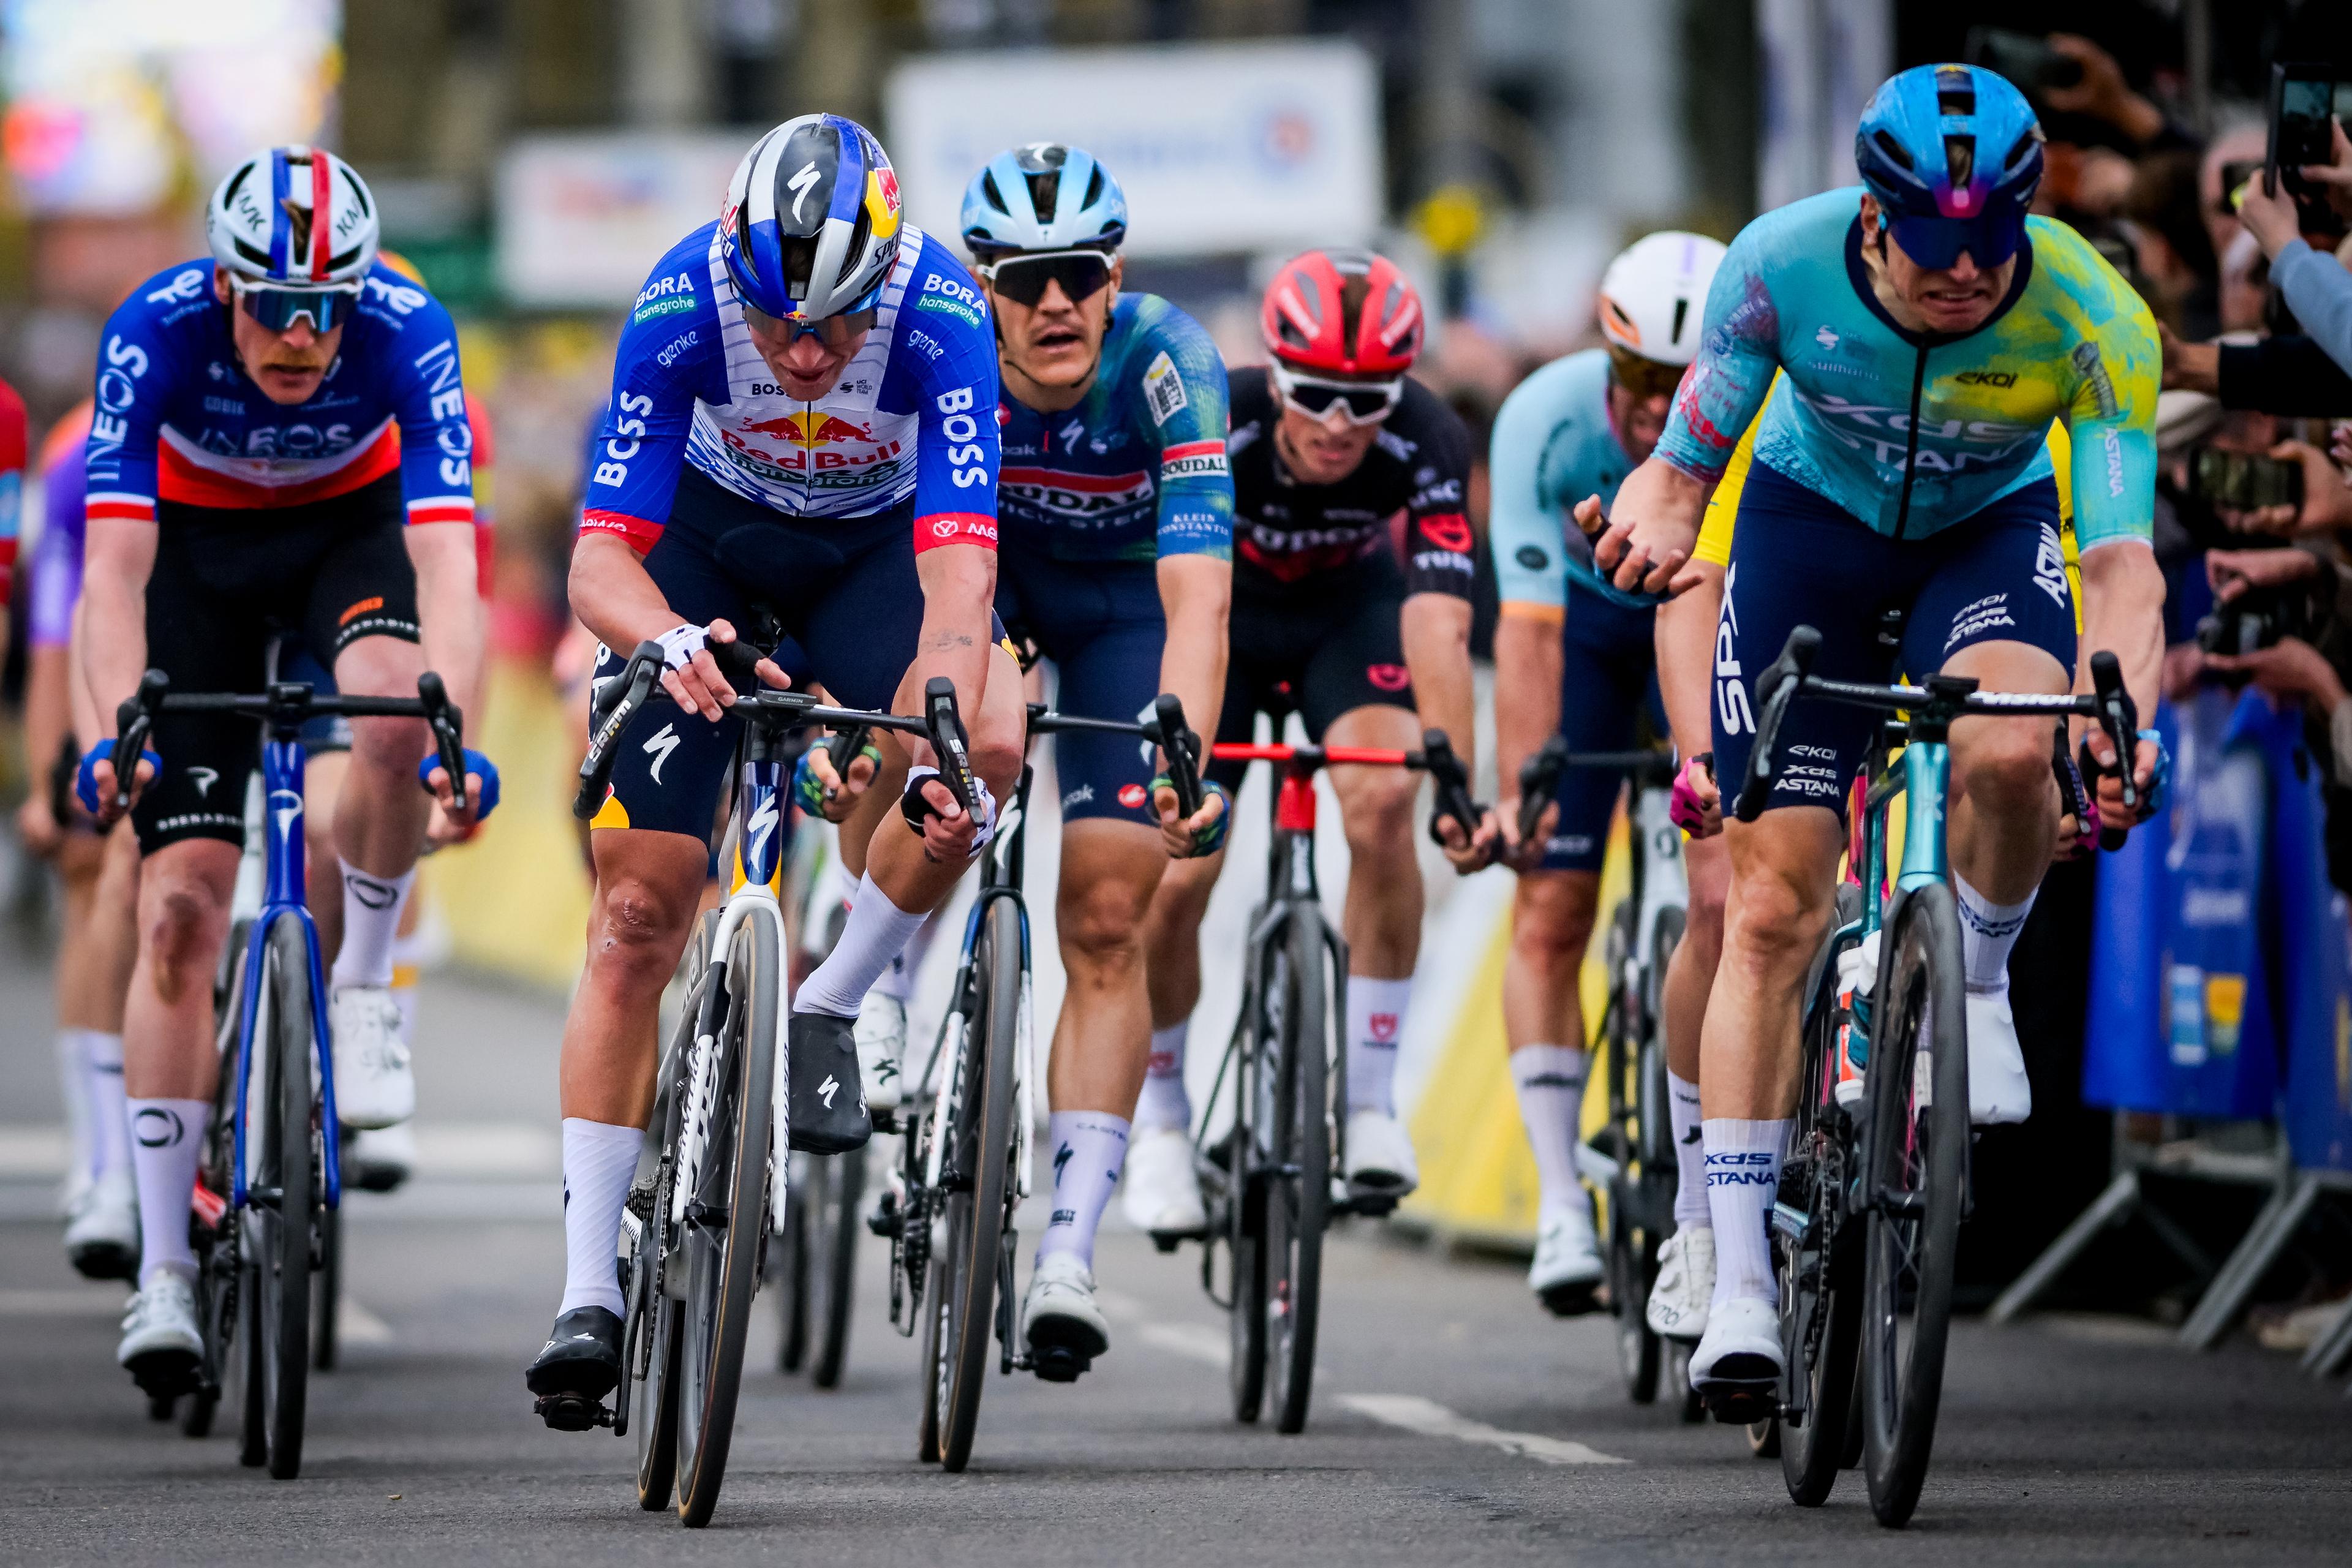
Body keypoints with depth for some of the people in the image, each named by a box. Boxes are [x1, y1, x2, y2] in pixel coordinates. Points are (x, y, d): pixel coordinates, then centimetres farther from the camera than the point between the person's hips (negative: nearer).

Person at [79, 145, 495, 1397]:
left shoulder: (406, 332, -32)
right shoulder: (157, 331, -32)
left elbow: (446, 555, -40)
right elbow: (115, 565, -37)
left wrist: (453, 735, -55)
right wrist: (120, 732, -53)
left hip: (347, 527, 0)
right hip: (197, 540, 0)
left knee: (392, 711, -35)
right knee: (182, 897, -10)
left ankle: (363, 990, -8)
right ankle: (162, 1271, -7)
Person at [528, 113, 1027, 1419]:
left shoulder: (941, 316, -33)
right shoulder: (681, 305, -32)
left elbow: (958, 571, -39)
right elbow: (598, 559, -32)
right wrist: (670, 640, -53)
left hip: (872, 548, 0)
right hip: (706, 540, 0)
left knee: (984, 748, -31)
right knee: (639, 909, -8)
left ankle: (825, 1009, -6)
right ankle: (588, 1294, -4)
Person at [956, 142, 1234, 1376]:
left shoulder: (1166, 361, -36)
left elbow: (1197, 590, -44)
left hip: (1119, 594, -3)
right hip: (985, 562, 3)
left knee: (1106, 923, -9)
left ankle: (1069, 1248, -7)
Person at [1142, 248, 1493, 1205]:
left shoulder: (1428, 444, -31)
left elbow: (1437, 625, -40)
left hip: (1349, 607, 0)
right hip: (1226, 608, 0)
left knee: (1381, 799, -28)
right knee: (1174, 877, -12)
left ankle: (1371, 1099, -15)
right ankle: (1159, 1113, 16)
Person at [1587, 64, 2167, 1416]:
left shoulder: (2091, 318, -32)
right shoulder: (1783, 266, -29)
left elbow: (2121, 557, -36)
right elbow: (1686, 461, -19)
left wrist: (2124, 718, -55)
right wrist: (1656, 517, -43)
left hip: (1989, 529, 0)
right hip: (1815, 515, 1)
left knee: (2009, 753, -35)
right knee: (1773, 909, -9)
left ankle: (1981, 979, -2)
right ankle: (1741, 1280, -4)